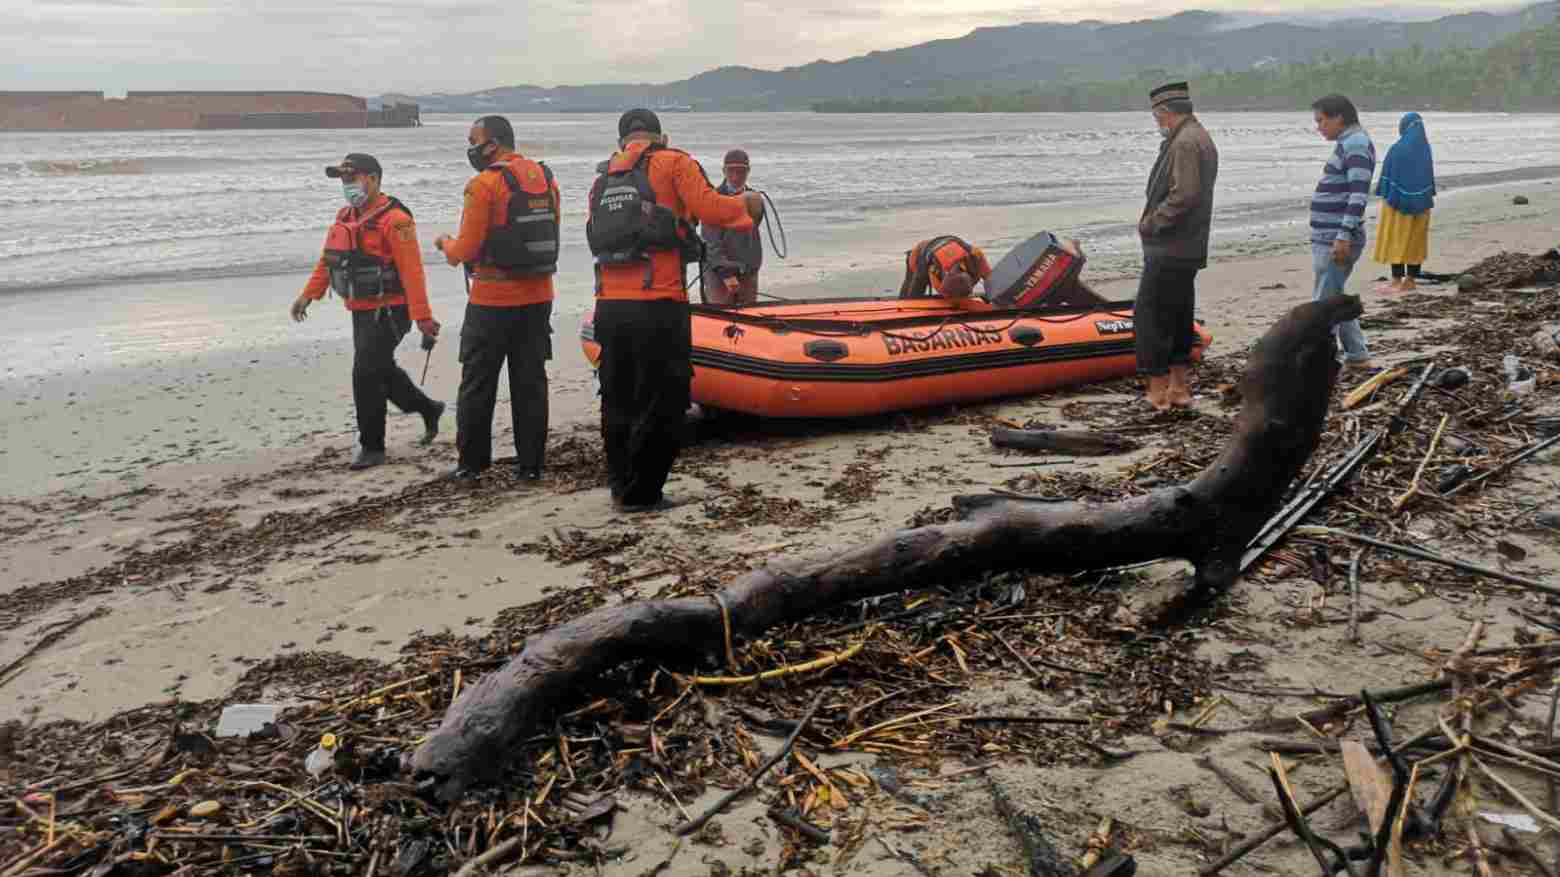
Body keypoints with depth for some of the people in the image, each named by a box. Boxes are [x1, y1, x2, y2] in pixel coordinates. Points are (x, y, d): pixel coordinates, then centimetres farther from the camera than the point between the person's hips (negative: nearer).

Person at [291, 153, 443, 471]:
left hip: (388, 311, -9)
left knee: (366, 374, -10)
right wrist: (308, 295, 11)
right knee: (383, 371, 19)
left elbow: (412, 271, -21)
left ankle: (372, 447, 1)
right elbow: (328, 258, 18)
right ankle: (429, 409, 39)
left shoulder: (394, 219, -16)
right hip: (361, 311, 9)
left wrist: (422, 316, -24)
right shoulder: (346, 216, 11)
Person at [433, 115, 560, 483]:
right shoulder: (546, 177, 7)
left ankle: (471, 463, 14)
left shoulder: (485, 183, -13)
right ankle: (531, 463, 14)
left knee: (478, 384, 7)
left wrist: (445, 244, 8)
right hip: (538, 298, 6)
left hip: (492, 302, -5)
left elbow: (466, 250, -14)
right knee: (531, 383, 11)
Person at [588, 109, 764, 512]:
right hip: (657, 307, -6)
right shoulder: (672, 162, 1)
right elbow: (708, 208, -9)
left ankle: (621, 486, 28)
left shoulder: (603, 178, 17)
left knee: (618, 400, 17)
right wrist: (746, 204, 9)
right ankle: (638, 494, 8)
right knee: (662, 403, 4)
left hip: (608, 307, 6)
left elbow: (598, 238, 13)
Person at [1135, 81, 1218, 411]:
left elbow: (1183, 196, -25)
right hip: (1187, 248, 11)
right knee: (1178, 317, 14)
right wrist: (1152, 221, 11)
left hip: (1169, 251, -11)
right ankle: (1179, 387, 20)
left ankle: (1157, 390, -5)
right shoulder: (1199, 137, 18)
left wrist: (1150, 223, -14)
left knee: (1149, 316, -7)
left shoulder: (1185, 143, -16)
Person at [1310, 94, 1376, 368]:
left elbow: (1359, 194, -21)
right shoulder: (1348, 143, 18)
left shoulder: (1355, 144, -13)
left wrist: (1344, 235, -26)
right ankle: (1357, 355, 26)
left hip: (1337, 239, -10)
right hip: (1329, 237, 10)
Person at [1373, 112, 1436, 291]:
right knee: (1415, 240, 11)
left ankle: (1397, 281, -3)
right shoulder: (1425, 149, 2)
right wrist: (1427, 199, 18)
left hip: (1398, 200, -6)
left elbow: (1387, 176, -15)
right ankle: (1410, 280, 14)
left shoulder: (1397, 150, -17)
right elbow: (1430, 176, 10)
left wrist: (1385, 196, -5)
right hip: (1420, 201, 6)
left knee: (1396, 240, -1)